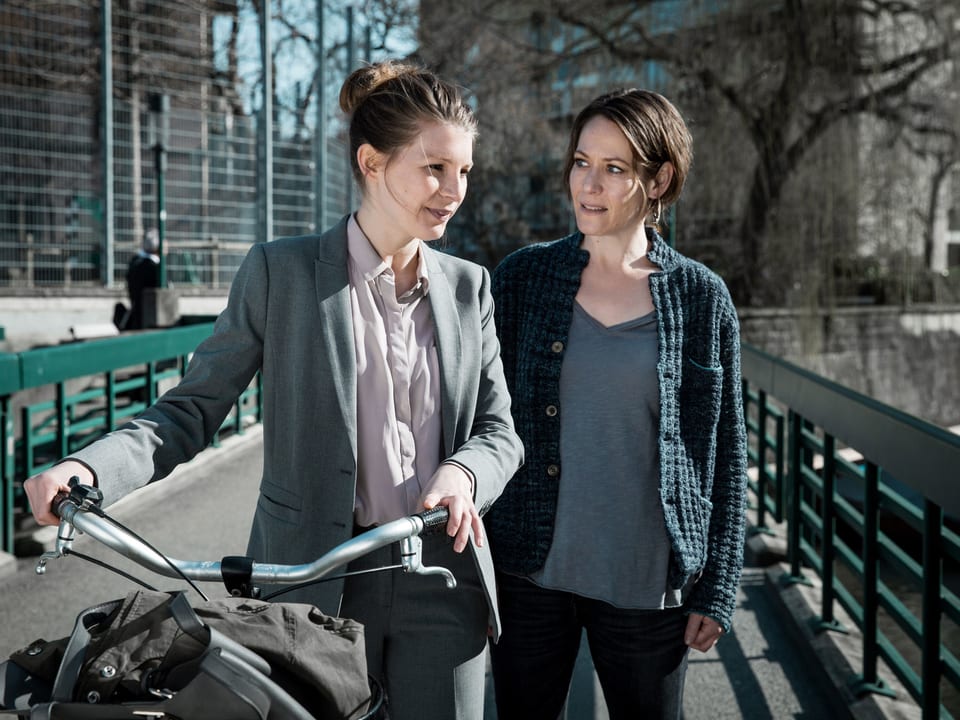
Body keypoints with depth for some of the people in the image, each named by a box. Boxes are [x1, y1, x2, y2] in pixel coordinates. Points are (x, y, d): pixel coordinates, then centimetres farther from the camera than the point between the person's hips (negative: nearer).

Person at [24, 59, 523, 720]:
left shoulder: (468, 285, 5)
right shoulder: (282, 271, -4)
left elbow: (499, 430, 6)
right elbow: (192, 410, -4)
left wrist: (463, 473, -18)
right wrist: (88, 468, -21)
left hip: (442, 576, 3)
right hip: (312, 584, -2)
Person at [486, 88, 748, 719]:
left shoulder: (703, 299, -2)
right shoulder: (521, 277, 0)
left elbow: (726, 453, 2)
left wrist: (717, 590, 0)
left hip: (649, 583, 0)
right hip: (531, 572, 1)